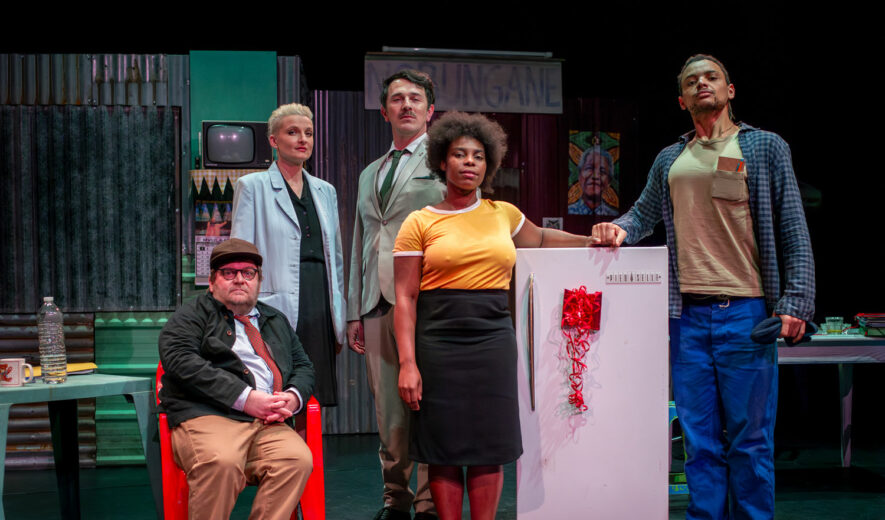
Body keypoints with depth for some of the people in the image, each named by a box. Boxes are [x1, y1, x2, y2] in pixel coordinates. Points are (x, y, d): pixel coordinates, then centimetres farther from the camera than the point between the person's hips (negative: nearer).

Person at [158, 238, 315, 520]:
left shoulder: (276, 321, 30)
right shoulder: (192, 315, 12)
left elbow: (303, 366, 27)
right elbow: (181, 361, -5)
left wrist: (293, 397, 0)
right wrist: (244, 398, -14)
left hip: (268, 423, 4)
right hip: (207, 418, -4)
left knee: (298, 459, -28)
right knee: (221, 462, -36)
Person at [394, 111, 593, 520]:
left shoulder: (503, 214, 13)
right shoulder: (420, 223, 2)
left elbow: (540, 240, 35)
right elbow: (405, 298, -3)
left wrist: (591, 241, 22)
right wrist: (407, 363, -11)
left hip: (494, 337, 3)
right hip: (438, 340, -2)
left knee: (489, 449, 2)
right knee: (444, 450, 1)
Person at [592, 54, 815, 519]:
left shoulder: (765, 147, 6)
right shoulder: (669, 160, 16)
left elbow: (793, 231, 2)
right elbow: (644, 213, 24)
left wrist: (795, 302, -9)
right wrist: (619, 229, -1)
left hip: (745, 311, -3)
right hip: (687, 315, 3)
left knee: (749, 435, 0)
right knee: (699, 435, 7)